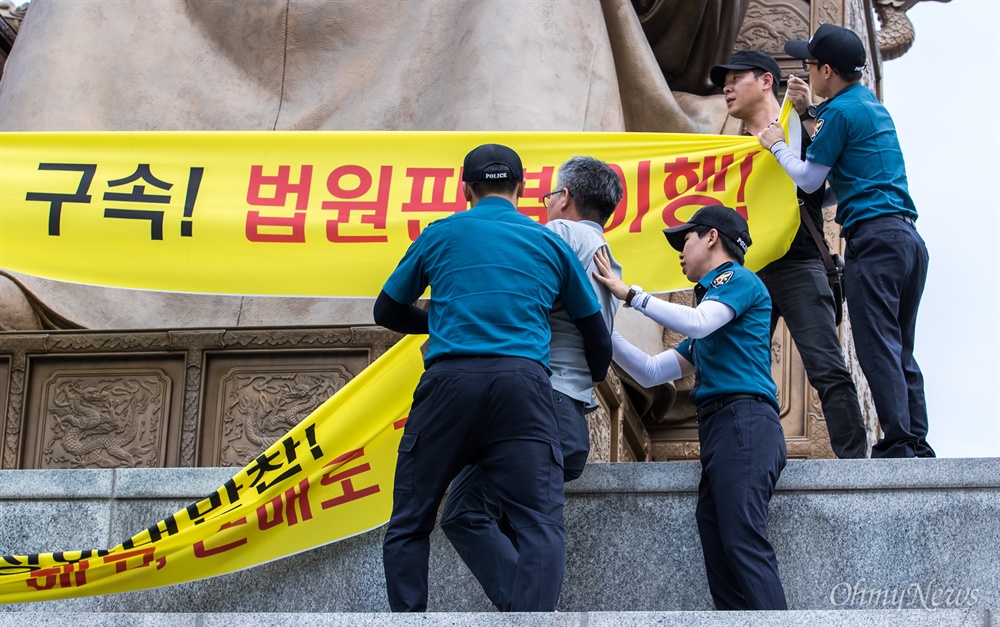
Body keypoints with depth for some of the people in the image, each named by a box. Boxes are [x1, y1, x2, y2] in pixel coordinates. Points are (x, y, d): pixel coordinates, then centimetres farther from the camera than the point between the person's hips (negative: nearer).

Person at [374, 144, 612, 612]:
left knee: (408, 526, 8)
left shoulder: (439, 235, 16)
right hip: (522, 381, 0)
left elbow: (387, 312, 25)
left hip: (450, 380, 0)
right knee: (541, 527, -7)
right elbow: (596, 332, 28)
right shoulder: (549, 243, 20)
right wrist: (595, 382, 48)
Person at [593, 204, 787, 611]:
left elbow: (697, 323, -14)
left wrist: (629, 294, -5)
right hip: (718, 430, 9)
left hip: (745, 422, -9)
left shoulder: (739, 279, 7)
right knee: (719, 555, -2)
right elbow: (650, 373, 29)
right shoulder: (712, 301, 32)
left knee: (743, 542, -22)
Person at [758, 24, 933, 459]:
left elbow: (809, 180, 0)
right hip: (908, 236, 9)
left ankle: (899, 444, -16)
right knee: (899, 349, 9)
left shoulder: (841, 110, -5)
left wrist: (777, 146, 15)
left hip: (873, 236, -9)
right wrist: (810, 110, 32)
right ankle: (917, 443, 5)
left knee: (878, 347, -10)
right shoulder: (872, 103, 21)